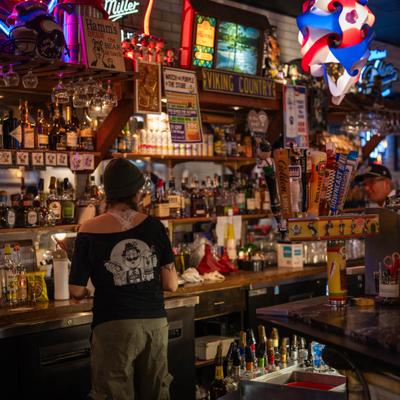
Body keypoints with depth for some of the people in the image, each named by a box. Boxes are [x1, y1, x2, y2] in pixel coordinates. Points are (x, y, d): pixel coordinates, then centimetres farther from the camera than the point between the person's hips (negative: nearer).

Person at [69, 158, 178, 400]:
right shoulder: (154, 226, -2)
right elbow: (171, 285, 1)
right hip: (155, 323, 2)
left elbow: (76, 291, -5)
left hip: (113, 327, -2)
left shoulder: (89, 232, -7)